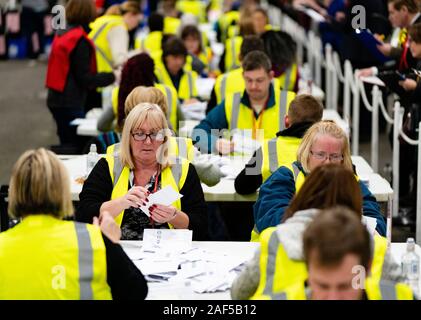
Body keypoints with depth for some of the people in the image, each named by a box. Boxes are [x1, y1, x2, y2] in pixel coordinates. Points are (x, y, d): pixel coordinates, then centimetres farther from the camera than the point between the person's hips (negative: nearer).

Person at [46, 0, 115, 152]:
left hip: (57, 99, 8)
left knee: (68, 145, 16)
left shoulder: (61, 34, 9)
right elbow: (84, 78, -17)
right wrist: (112, 77, -12)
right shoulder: (79, 40, -16)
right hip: (70, 102, -8)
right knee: (74, 147, -2)